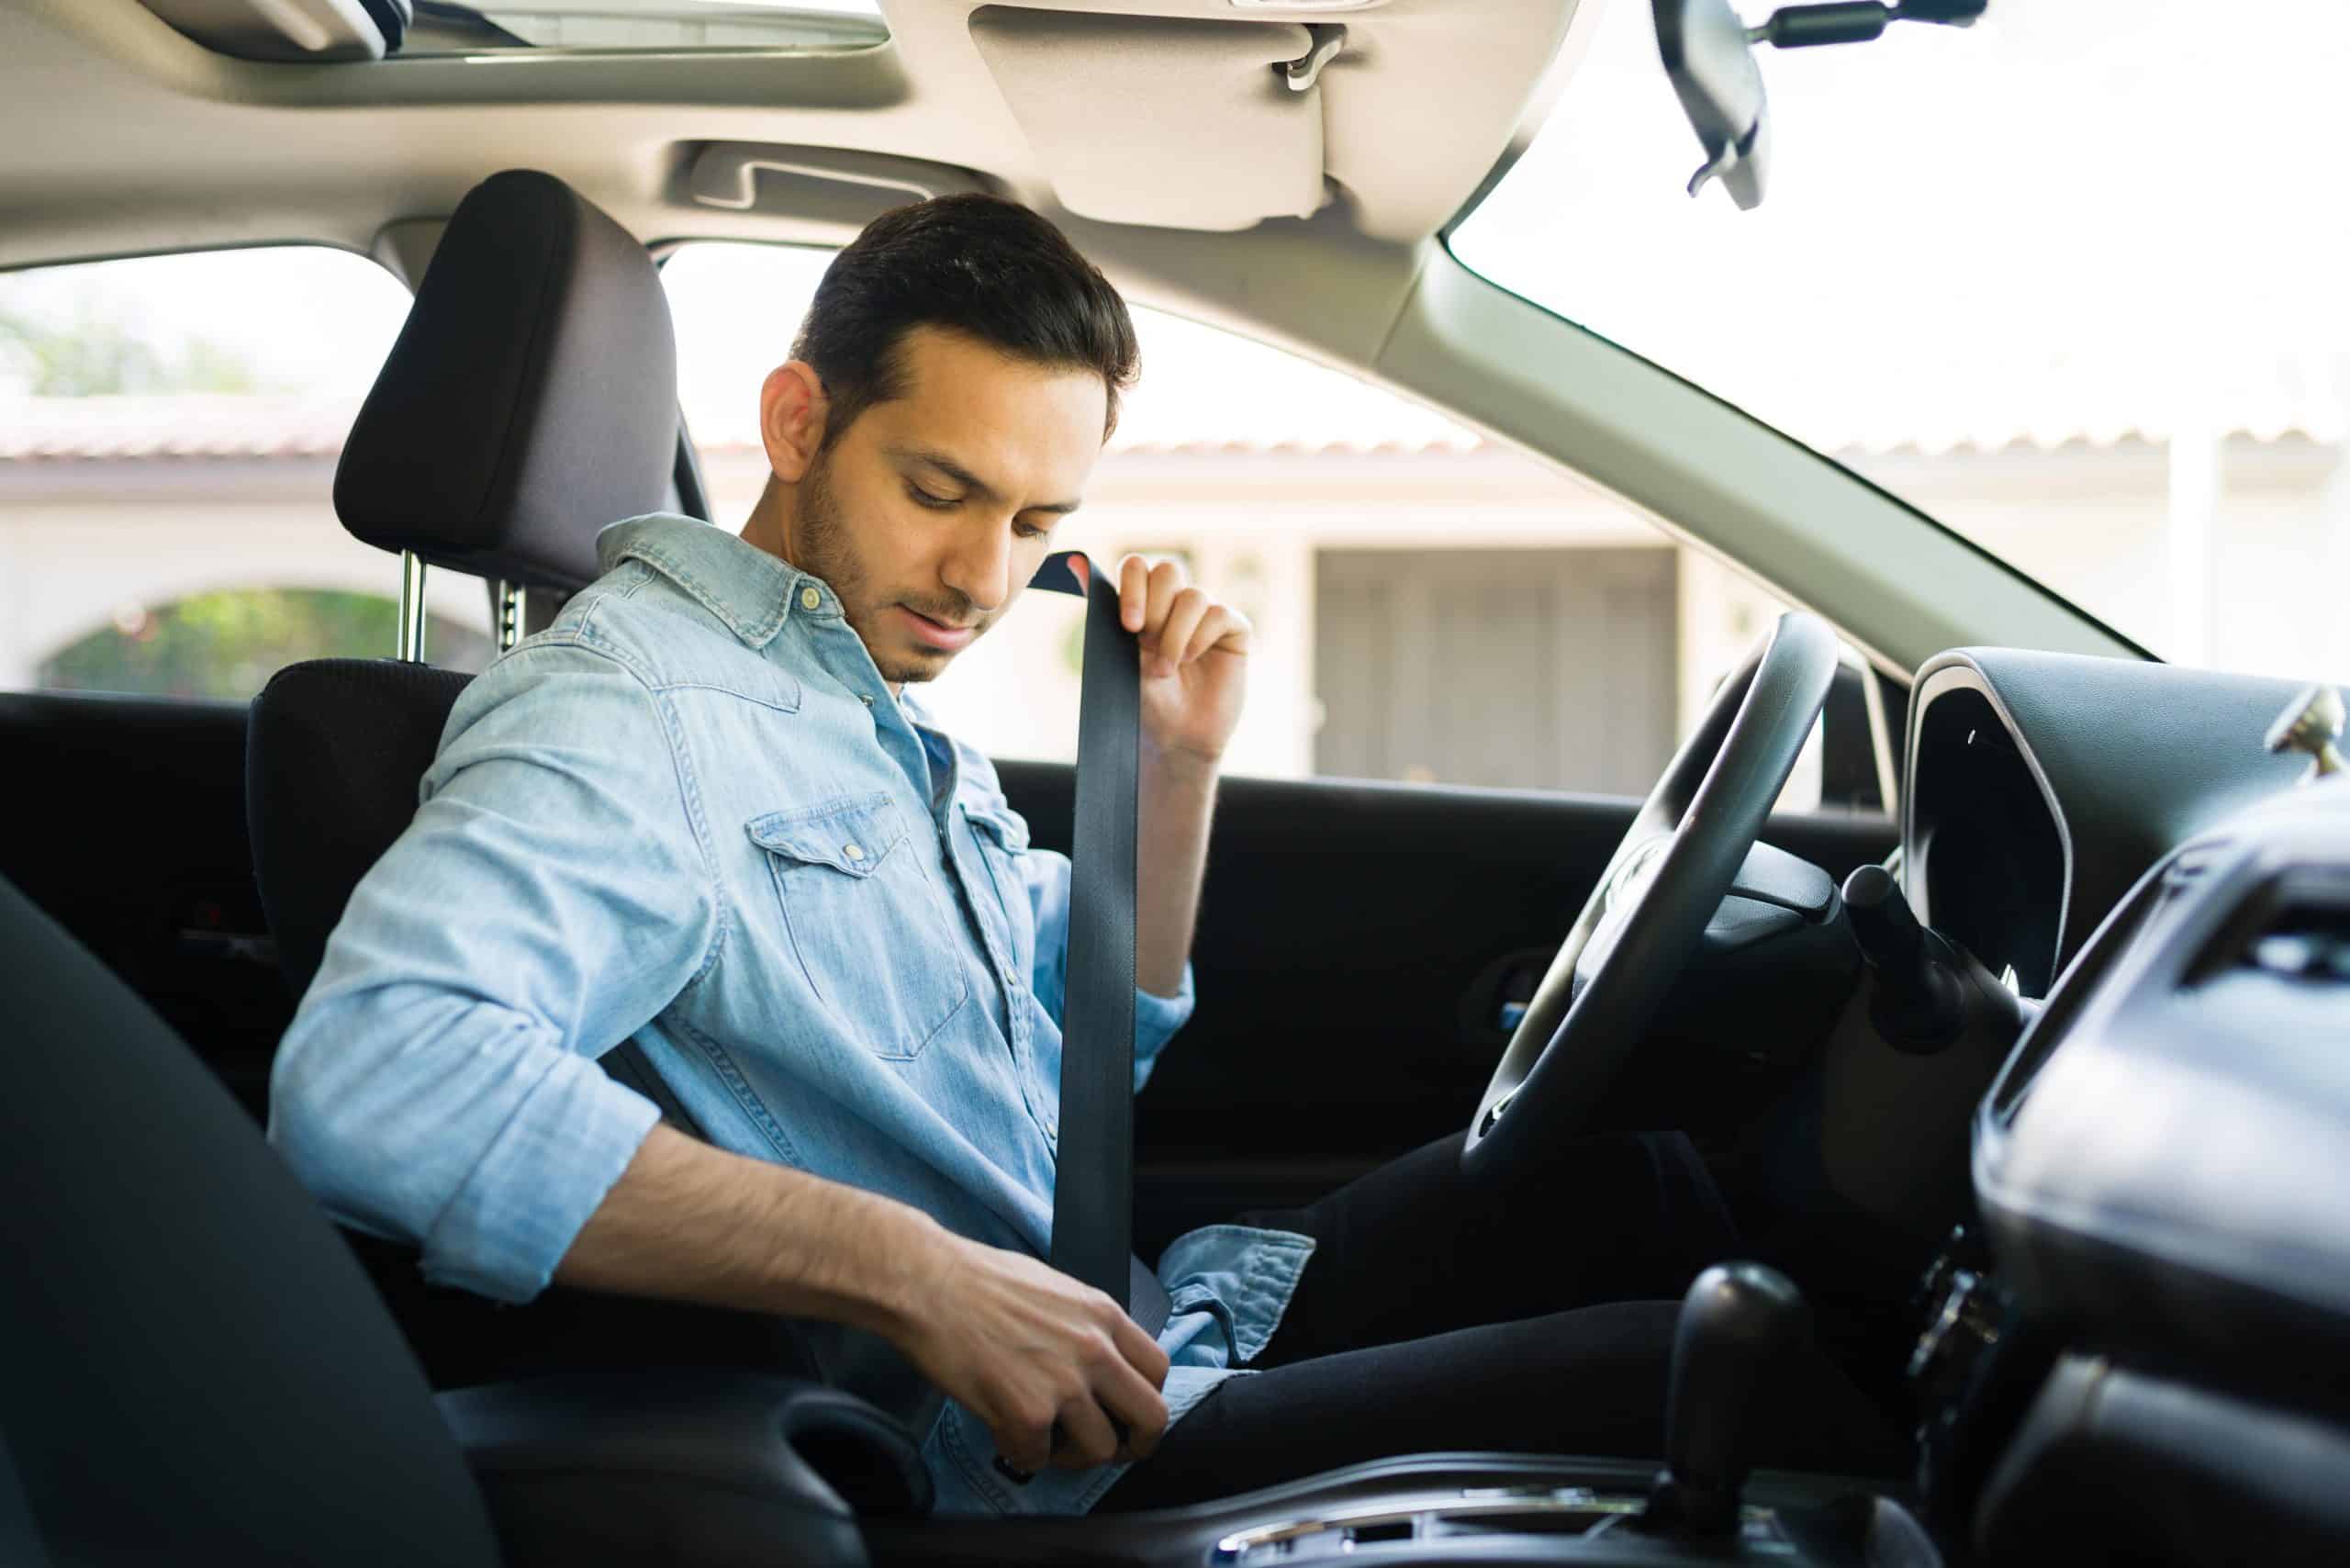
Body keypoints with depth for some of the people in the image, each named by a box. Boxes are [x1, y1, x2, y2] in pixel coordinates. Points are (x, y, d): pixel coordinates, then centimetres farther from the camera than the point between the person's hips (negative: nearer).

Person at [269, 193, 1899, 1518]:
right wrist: (915, 1273, -34)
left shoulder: (880, 708, 13)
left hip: (1137, 1339, 9)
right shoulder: (629, 702, -17)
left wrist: (1177, 770, 6)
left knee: (1617, 1173, 10)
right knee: (1682, 1374, -13)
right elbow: (373, 1078, -36)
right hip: (998, 1474, -9)